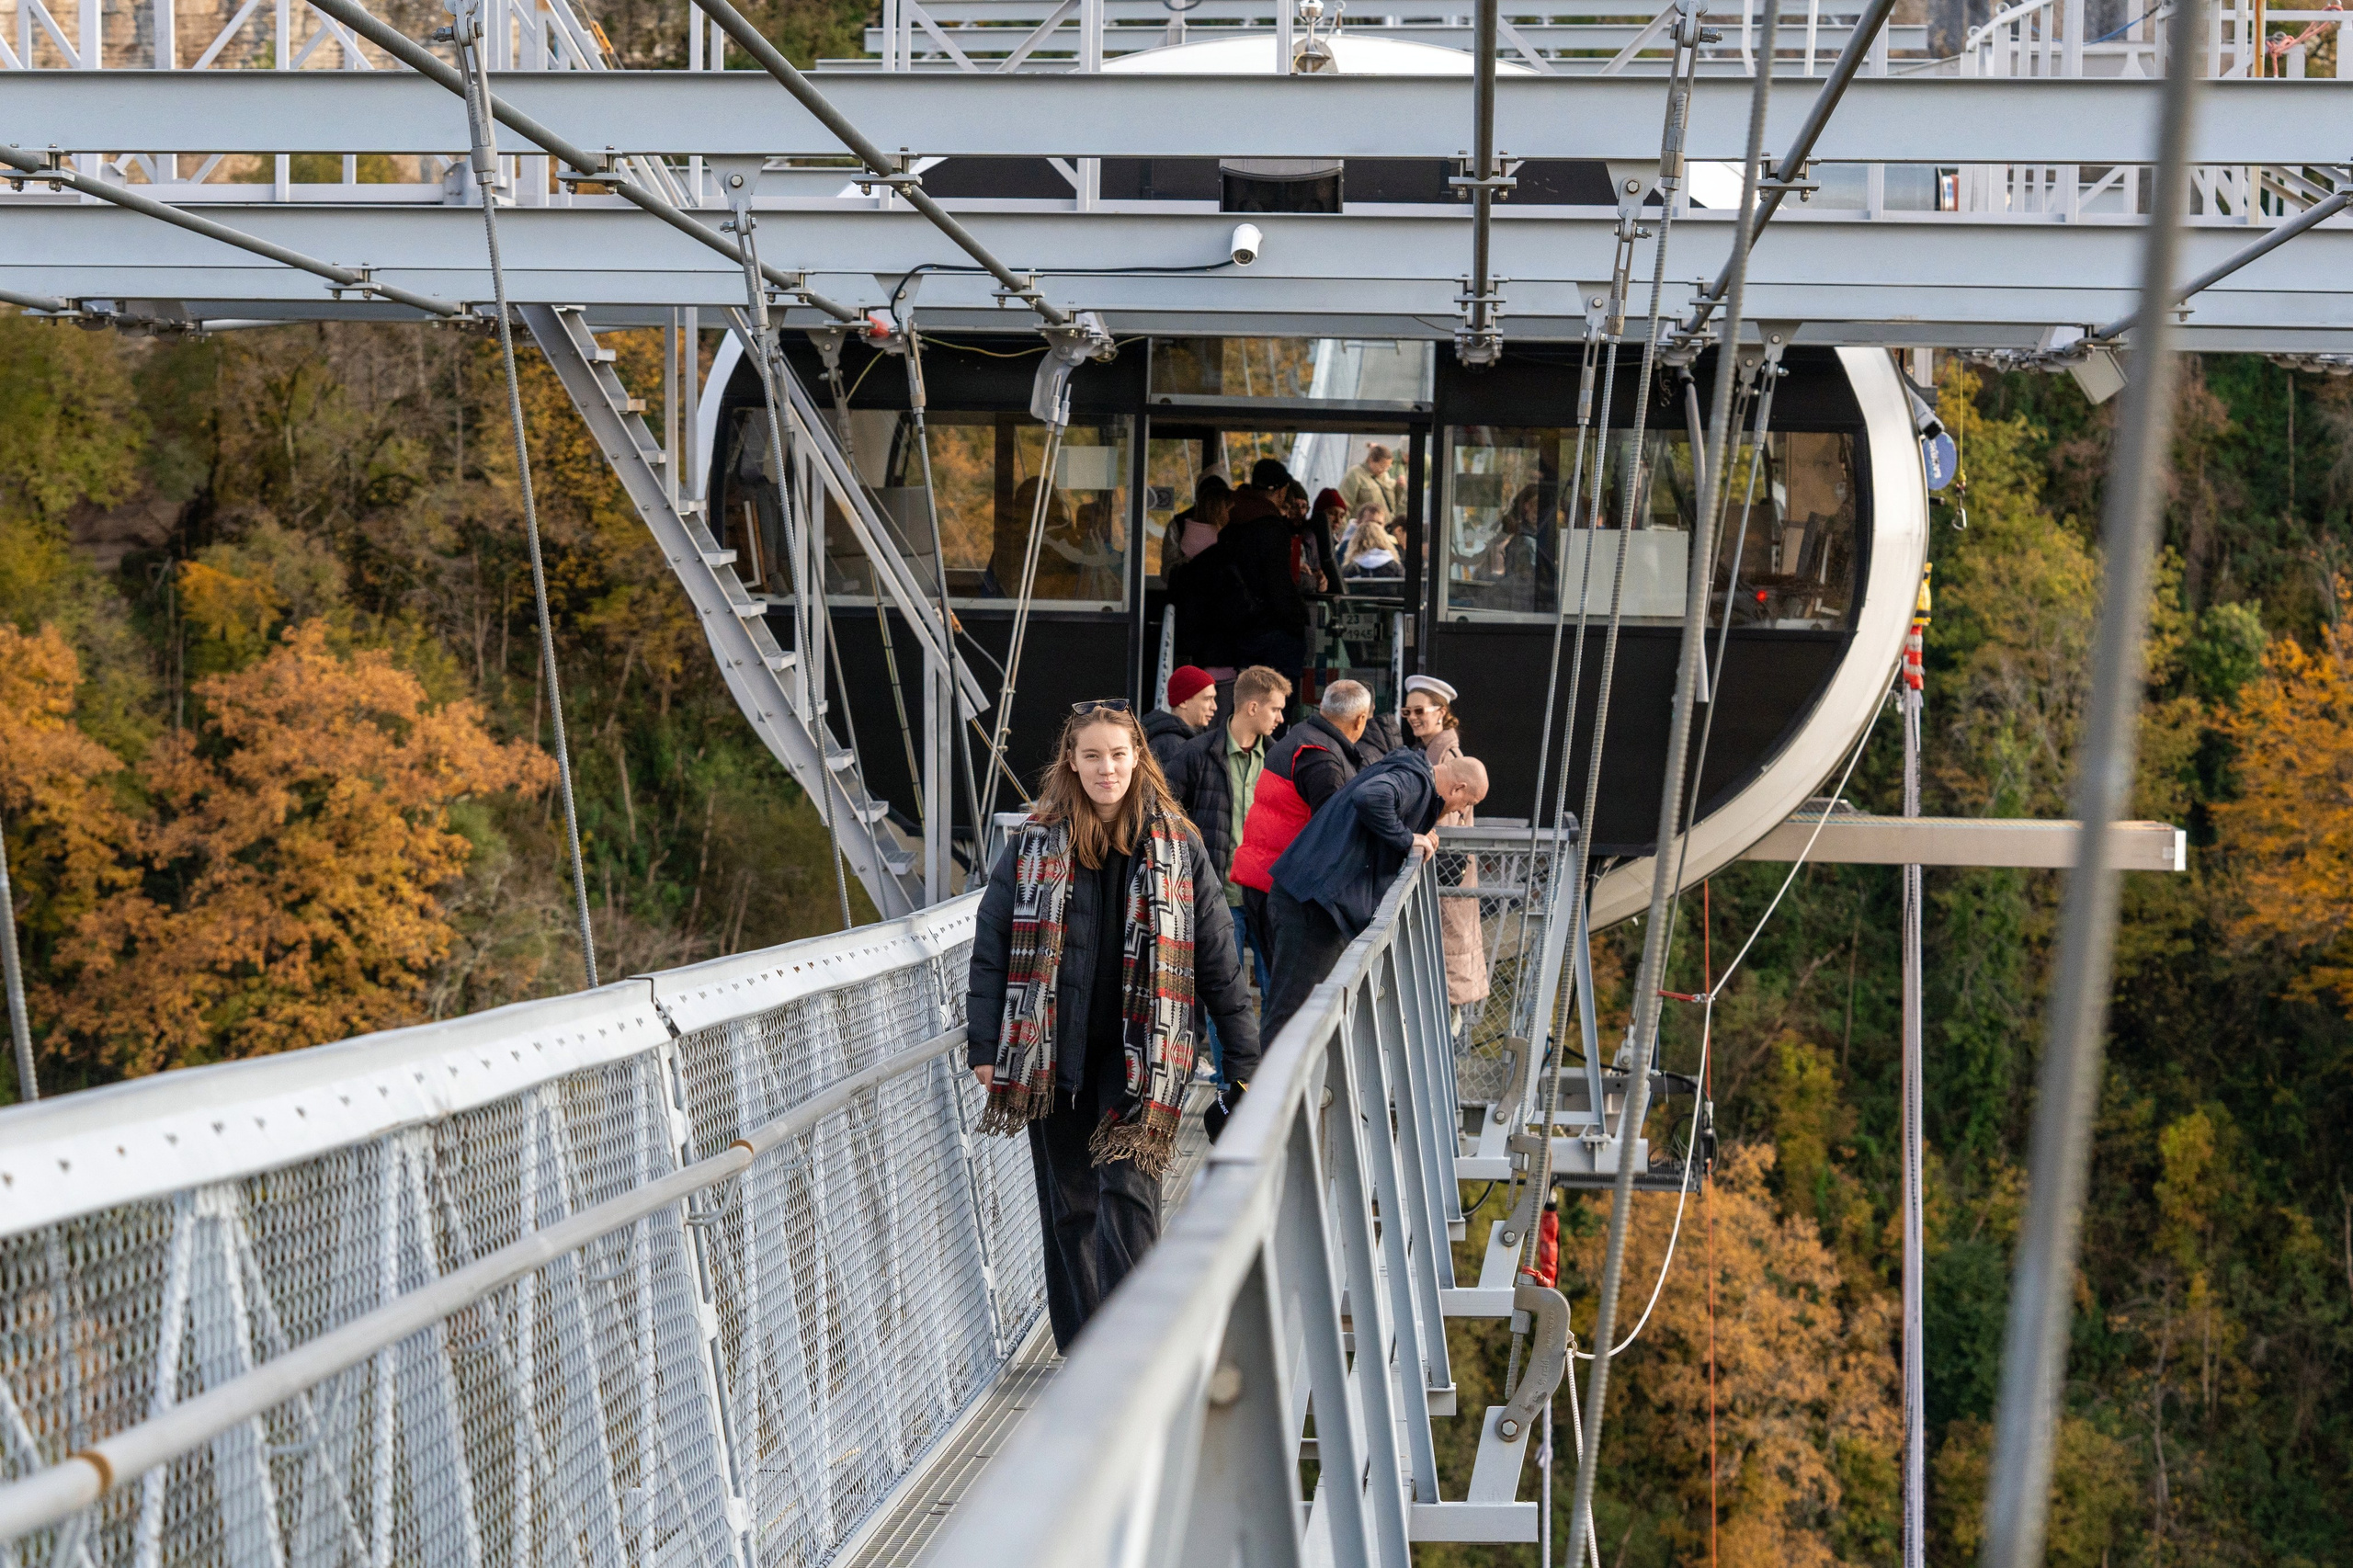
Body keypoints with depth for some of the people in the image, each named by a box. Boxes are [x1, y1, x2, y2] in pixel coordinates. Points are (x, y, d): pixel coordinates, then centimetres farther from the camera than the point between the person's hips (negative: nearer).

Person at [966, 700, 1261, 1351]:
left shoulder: (1177, 846, 1)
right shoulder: (1034, 844, 2)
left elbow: (1217, 957, 4)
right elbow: (992, 944, 4)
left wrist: (1245, 1058, 2)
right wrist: (984, 1046, -1)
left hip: (1139, 1055, -2)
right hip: (1051, 1054, 2)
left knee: (1128, 1191, -12)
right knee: (1068, 1200, 8)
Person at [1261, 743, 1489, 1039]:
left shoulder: (1410, 773, 22)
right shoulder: (1414, 779, -10)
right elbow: (1369, 797, -31)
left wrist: (1419, 840, 17)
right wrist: (1406, 838, -17)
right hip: (1313, 903, -10)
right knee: (1289, 1015, -11)